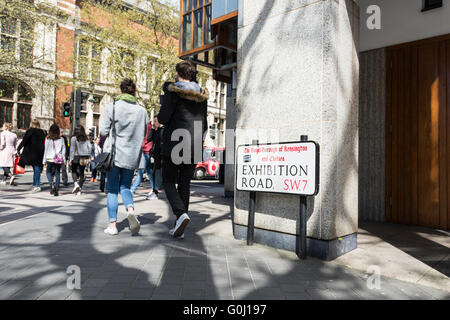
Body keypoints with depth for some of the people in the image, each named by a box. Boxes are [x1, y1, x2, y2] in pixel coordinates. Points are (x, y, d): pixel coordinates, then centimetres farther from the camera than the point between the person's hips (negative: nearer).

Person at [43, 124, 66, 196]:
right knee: (57, 173, 7)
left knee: (49, 172, 14)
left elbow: (45, 150, 0)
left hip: (50, 158, -1)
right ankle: (56, 190, 3)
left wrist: (44, 161, 6)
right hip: (59, 159, 1)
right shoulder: (61, 139, 1)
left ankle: (52, 184, -13)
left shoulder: (47, 139, -2)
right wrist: (63, 160, 9)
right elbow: (63, 150, 3)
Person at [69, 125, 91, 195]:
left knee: (74, 171, 14)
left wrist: (71, 159, -4)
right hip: (84, 158, 3)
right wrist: (87, 157, 9)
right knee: (81, 172, 8)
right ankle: (79, 190, 7)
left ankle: (76, 184, -10)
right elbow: (89, 148, 2)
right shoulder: (86, 139, 4)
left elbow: (72, 149, -7)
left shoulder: (74, 138, -4)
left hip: (76, 157, -3)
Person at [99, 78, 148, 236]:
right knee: (125, 186, 14)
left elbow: (103, 131, -7)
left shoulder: (111, 107, -4)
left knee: (112, 190, 6)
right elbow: (144, 134, 8)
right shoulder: (142, 111, 3)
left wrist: (113, 135, 13)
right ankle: (130, 210, -14)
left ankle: (112, 225, 8)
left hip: (114, 153, -2)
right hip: (133, 155, 2)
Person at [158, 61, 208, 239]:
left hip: (174, 144, -5)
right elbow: (204, 124, 12)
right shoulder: (201, 94, 11)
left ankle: (180, 213, -18)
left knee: (169, 181, 6)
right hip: (194, 146, 5)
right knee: (185, 183, 10)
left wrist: (160, 117, 10)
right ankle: (179, 227, 13)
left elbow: (163, 118, -13)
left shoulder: (172, 90, -5)